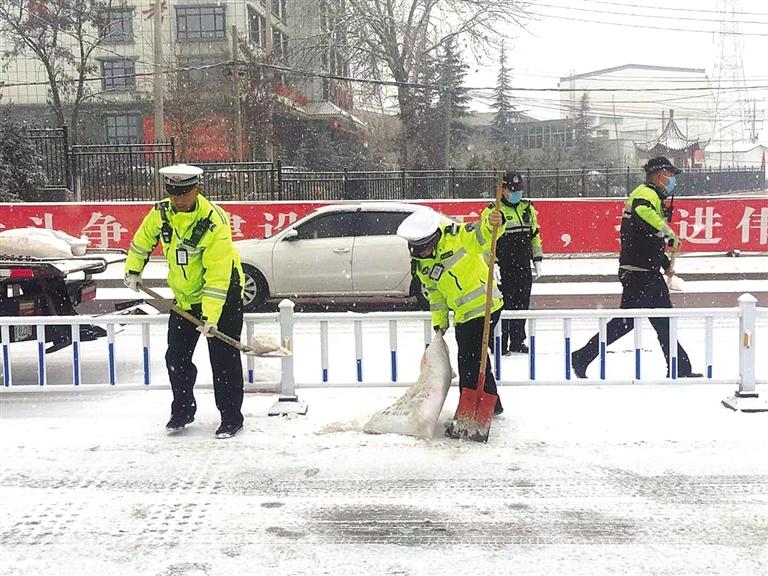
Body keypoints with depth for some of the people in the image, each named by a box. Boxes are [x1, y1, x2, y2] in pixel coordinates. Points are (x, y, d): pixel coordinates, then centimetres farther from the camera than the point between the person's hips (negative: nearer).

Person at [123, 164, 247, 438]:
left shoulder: (214, 222, -27)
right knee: (176, 357, 9)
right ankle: (182, 410, 27)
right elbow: (144, 238, 14)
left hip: (222, 295, -6)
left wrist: (209, 316, -31)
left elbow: (218, 274, -29)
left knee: (223, 359, -3)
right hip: (184, 297, 6)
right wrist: (133, 269, 19)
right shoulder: (161, 213, -9)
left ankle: (231, 418, 8)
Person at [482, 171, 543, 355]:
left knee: (522, 305, 10)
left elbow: (535, 235, 19)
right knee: (503, 306, -4)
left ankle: (517, 342, 21)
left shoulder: (528, 208, 12)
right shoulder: (493, 211, -6)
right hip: (503, 269, -6)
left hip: (524, 267, 6)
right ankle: (499, 344, 5)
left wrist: (537, 260, 15)